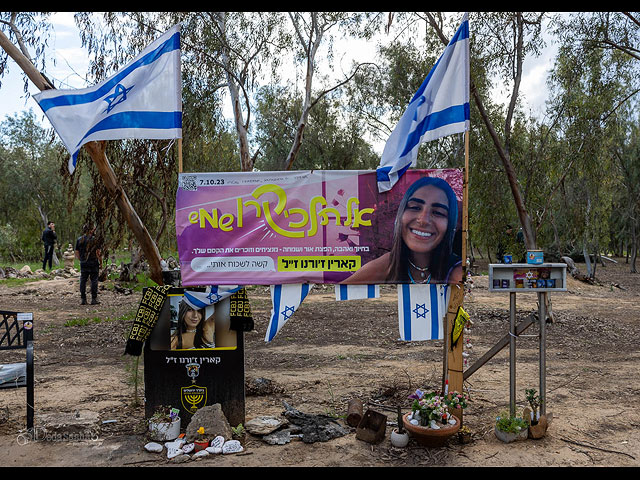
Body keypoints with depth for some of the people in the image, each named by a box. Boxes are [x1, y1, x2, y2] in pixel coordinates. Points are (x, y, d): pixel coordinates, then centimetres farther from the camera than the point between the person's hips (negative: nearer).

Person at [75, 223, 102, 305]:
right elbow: (98, 252, -13)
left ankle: (83, 299, 9)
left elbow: (77, 253, 8)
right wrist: (100, 262, -1)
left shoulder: (79, 239, 4)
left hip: (83, 264, 4)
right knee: (94, 281, 2)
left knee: (83, 281, 8)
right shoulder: (94, 239, -10)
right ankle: (94, 299, 2)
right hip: (93, 263, -4)